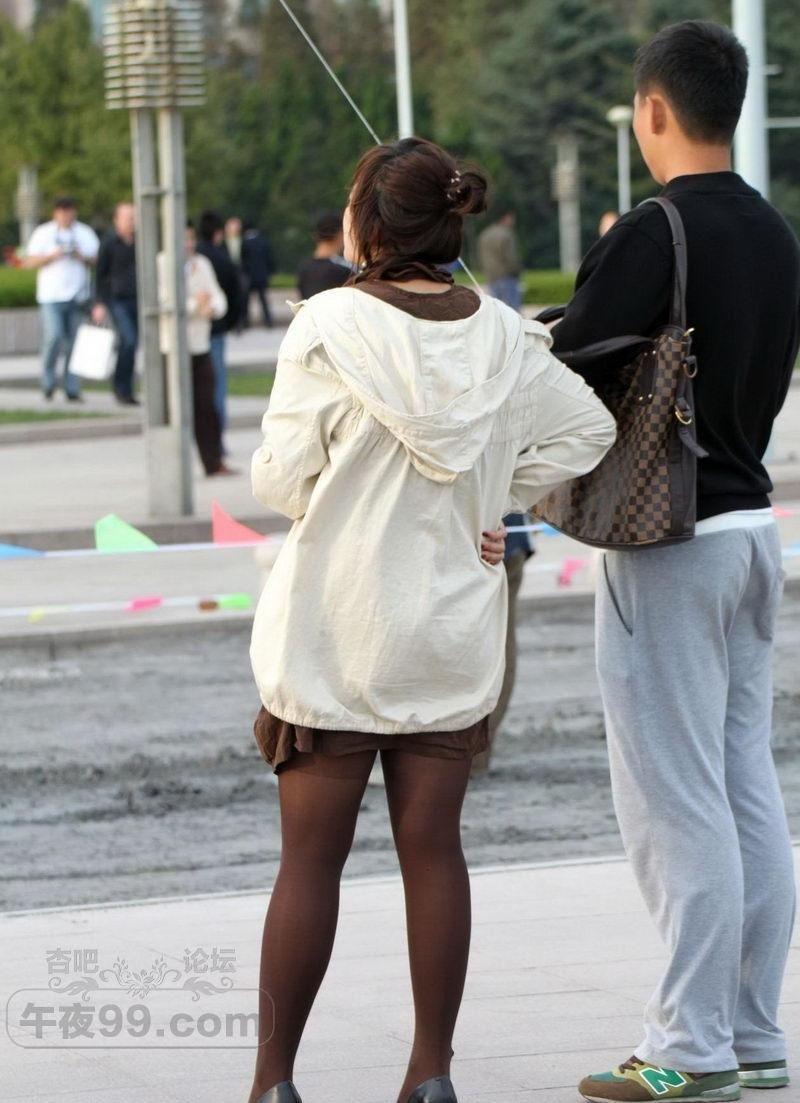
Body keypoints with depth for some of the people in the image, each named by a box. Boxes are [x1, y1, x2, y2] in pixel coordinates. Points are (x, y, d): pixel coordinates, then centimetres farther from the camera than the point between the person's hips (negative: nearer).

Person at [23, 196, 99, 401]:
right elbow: (29, 262, 2)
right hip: (51, 297, -2)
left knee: (74, 344, -1)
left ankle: (72, 389, 2)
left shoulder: (86, 233, 13)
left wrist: (83, 257, -9)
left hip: (77, 297, 2)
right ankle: (48, 382, 0)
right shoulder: (43, 233, 6)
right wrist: (52, 256, -12)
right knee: (54, 337, -17)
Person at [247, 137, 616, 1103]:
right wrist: (493, 507, 10)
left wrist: (269, 469, 11)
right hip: (454, 632, 4)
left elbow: (281, 479, -11)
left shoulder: (331, 325, -13)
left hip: (336, 632, -4)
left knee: (311, 856, 3)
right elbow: (588, 429, 9)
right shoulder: (501, 335, 0)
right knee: (433, 848, 9)